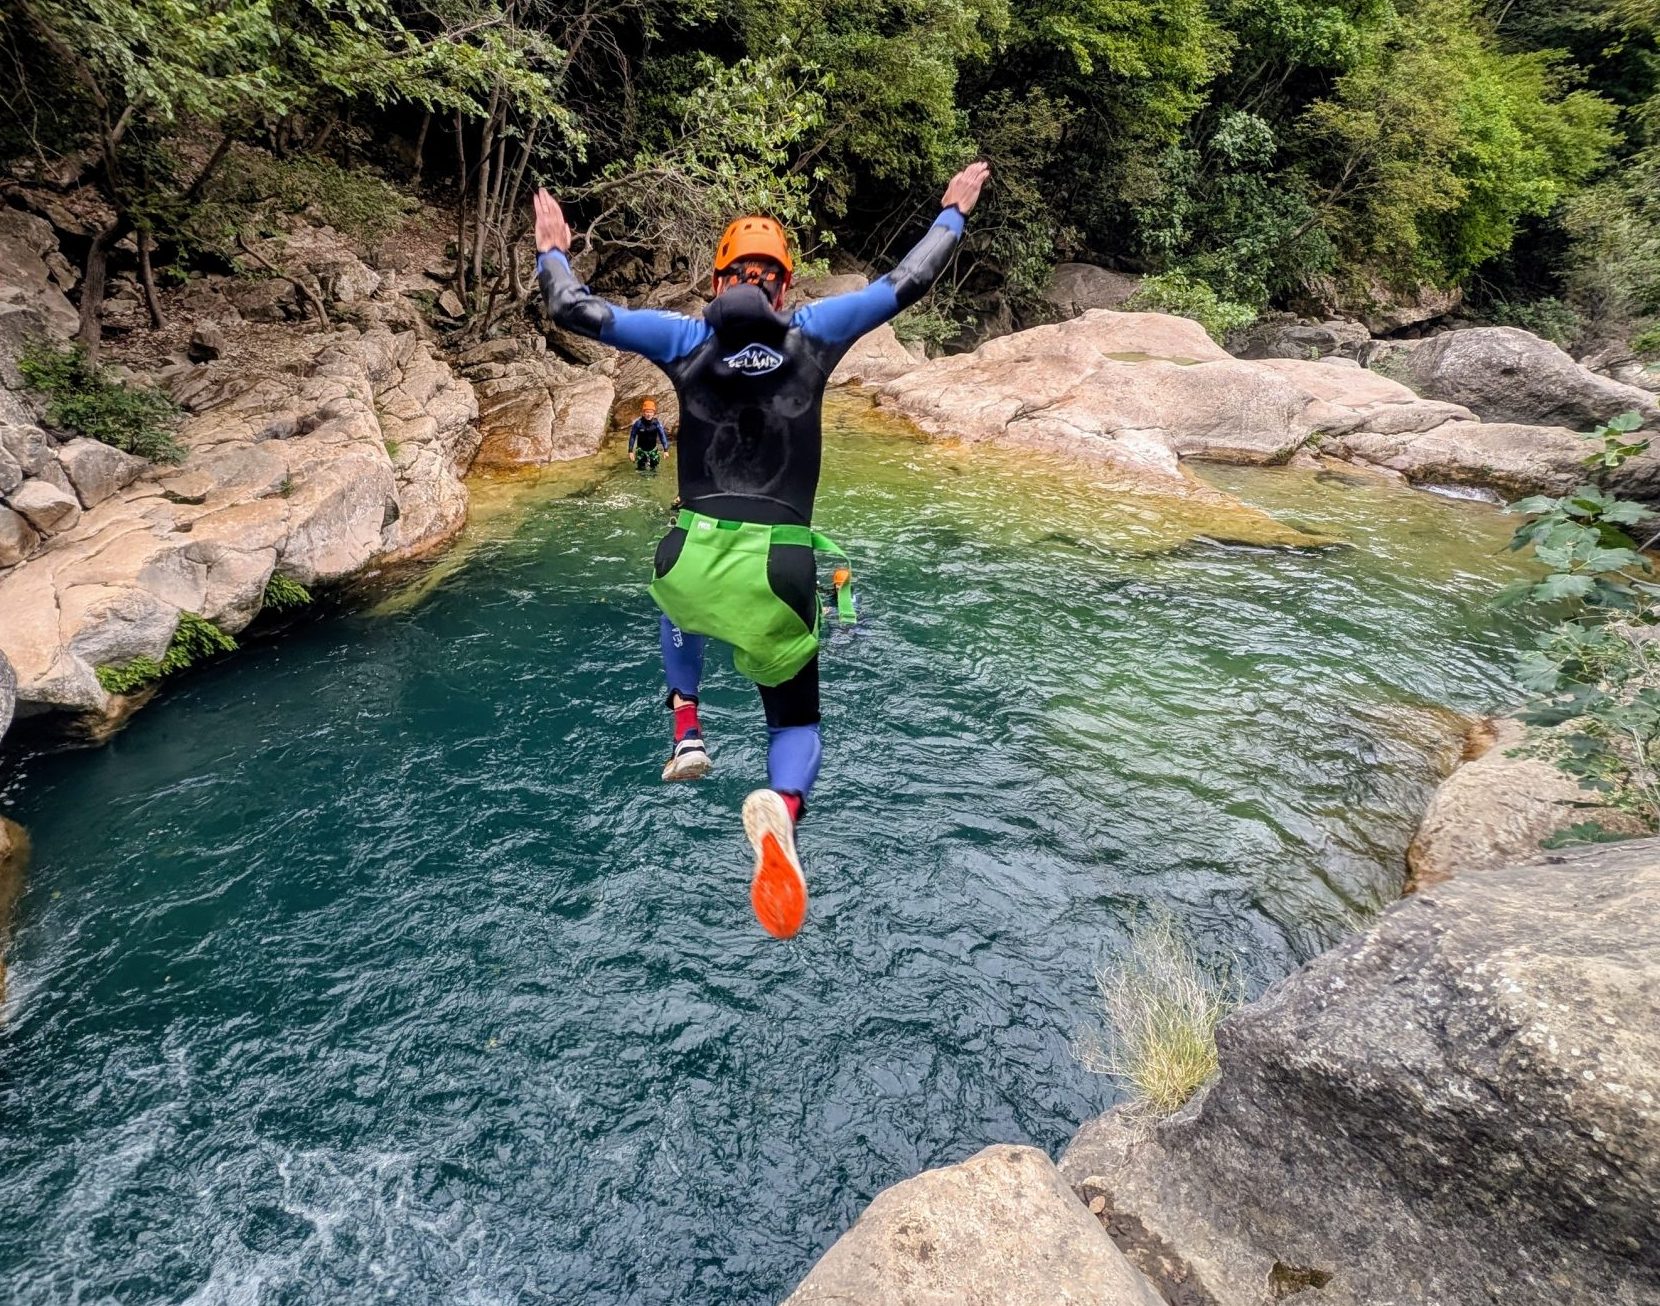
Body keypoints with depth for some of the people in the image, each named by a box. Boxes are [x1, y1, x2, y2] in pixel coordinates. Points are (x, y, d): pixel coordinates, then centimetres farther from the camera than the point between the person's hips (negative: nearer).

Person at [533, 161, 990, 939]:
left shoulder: (685, 339, 7)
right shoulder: (814, 334, 7)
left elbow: (575, 310, 10)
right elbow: (907, 284, 15)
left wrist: (552, 250, 30)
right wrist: (953, 212, 31)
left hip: (695, 557, 2)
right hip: (781, 570, -1)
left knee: (681, 602, 42)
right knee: (797, 720, 16)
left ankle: (686, 732, 29)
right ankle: (783, 805, -19)